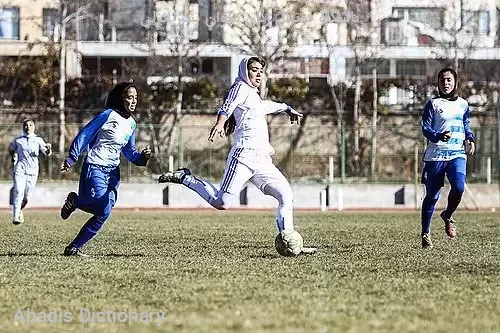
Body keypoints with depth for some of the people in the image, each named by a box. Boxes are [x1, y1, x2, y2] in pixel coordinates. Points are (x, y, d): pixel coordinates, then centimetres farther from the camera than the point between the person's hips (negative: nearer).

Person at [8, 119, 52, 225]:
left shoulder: (38, 140, 1)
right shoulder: (18, 140, 3)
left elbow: (47, 153, -7)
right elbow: (11, 148, 23)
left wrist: (48, 149, -28)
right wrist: (13, 156, 6)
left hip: (33, 170, 1)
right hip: (20, 169, -1)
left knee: (27, 195, 7)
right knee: (19, 192, -17)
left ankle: (20, 209, 38)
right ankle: (16, 217, -19)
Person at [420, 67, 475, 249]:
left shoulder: (463, 104, 14)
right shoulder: (433, 104, 3)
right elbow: (425, 128, -3)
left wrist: (470, 139, 6)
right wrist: (438, 136, -23)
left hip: (457, 154, 2)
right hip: (435, 155, -2)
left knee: (459, 186, -23)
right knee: (432, 196, 2)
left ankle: (448, 216, 7)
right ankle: (425, 233, 17)